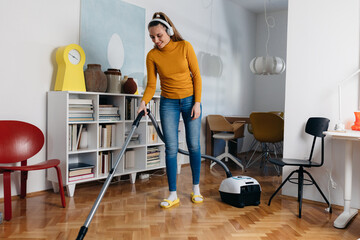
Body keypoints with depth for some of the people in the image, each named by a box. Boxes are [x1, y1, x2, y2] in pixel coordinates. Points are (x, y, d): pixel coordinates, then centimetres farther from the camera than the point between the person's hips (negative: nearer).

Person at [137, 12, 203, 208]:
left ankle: (196, 189, 22)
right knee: (171, 148, -2)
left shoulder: (185, 47, -9)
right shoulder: (152, 55, -6)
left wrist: (197, 102, -10)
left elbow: (196, 75, -5)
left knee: (194, 145, 4)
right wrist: (144, 101, -23)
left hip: (190, 100, 0)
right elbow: (151, 84, -4)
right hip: (168, 103, 1)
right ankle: (173, 195, 7)